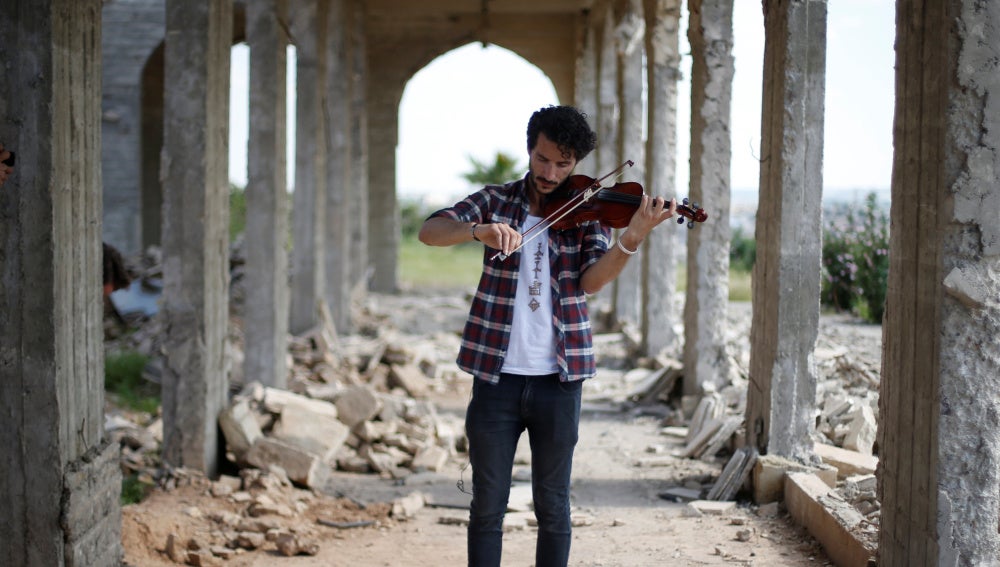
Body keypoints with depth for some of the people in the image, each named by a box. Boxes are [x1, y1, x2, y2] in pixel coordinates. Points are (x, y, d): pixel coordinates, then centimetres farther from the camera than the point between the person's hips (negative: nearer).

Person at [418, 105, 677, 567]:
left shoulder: (586, 212, 3)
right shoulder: (496, 200, 4)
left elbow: (593, 280, -13)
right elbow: (429, 231, -9)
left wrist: (633, 238, -31)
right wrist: (480, 230, -29)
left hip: (558, 378, 0)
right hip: (496, 374, 0)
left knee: (553, 506, 8)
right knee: (488, 503, 7)